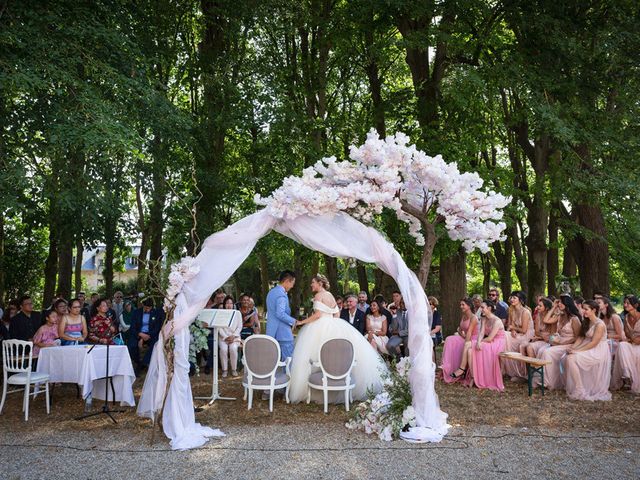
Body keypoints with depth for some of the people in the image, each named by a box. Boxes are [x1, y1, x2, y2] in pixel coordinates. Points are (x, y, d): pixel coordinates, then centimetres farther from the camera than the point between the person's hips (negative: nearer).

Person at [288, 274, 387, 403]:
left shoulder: (318, 295, -6)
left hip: (320, 328, -8)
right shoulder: (331, 296, 17)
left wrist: (302, 322, -10)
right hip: (333, 328, 8)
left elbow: (317, 314, -15)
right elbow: (336, 315, 19)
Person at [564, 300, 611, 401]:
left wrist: (577, 351, -21)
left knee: (571, 358, -25)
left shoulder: (599, 324, -17)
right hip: (588, 348, 8)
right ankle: (570, 387, -6)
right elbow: (581, 337, 11)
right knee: (567, 357, -13)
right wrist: (573, 347, -7)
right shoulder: (586, 322, 11)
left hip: (598, 351, -8)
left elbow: (594, 343, -20)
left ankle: (580, 391, -17)